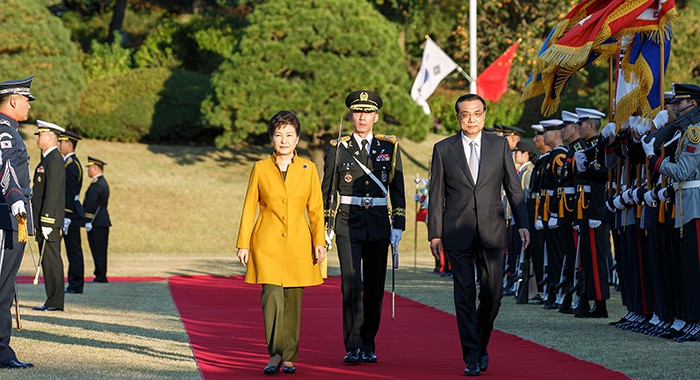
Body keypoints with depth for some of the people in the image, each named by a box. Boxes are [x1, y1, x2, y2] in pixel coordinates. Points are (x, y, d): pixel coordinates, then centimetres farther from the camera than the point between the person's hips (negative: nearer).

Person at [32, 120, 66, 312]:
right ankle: (53, 301, 12)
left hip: (48, 219, -10)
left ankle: (54, 303, -7)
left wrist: (46, 222, -22)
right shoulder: (49, 159, 19)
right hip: (45, 219, 10)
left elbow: (52, 193, -19)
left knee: (51, 259, -8)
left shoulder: (54, 161, -14)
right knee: (48, 260, 10)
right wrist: (41, 221, 22)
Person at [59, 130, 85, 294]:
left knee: (73, 249, -7)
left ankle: (76, 285, -6)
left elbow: (69, 192, -19)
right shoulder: (74, 162, 18)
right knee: (74, 249, 10)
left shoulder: (70, 164, -14)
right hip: (73, 212, 10)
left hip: (70, 213, -10)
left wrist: (66, 218, -21)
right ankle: (75, 284, 12)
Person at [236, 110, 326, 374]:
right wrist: (243, 244, 2)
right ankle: (275, 354, -11)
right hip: (267, 242, -1)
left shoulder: (308, 169, 7)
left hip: (298, 244, 1)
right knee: (272, 295, -15)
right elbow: (249, 208, 6)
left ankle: (289, 357, 13)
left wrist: (319, 242, -2)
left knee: (293, 300, 4)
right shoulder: (260, 168, 4)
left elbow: (316, 210, 8)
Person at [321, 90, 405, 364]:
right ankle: (352, 347, -13)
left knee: (375, 288, 5)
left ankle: (368, 346, 15)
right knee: (351, 285, -13)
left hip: (379, 225, 2)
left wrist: (398, 226, 2)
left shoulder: (390, 148, 7)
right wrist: (325, 228, 4)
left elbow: (398, 190, 9)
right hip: (348, 225, -2)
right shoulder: (337, 148, 4)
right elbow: (327, 190, 9)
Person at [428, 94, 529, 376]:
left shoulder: (499, 145, 7)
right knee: (465, 296, -3)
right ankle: (471, 358, 0)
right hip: (458, 233, -1)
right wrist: (435, 233, 1)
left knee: (492, 294, 0)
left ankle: (481, 345, 24)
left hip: (491, 232, 1)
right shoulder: (443, 149, 5)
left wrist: (522, 224, -1)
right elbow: (436, 194, 6)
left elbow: (514, 188, 8)